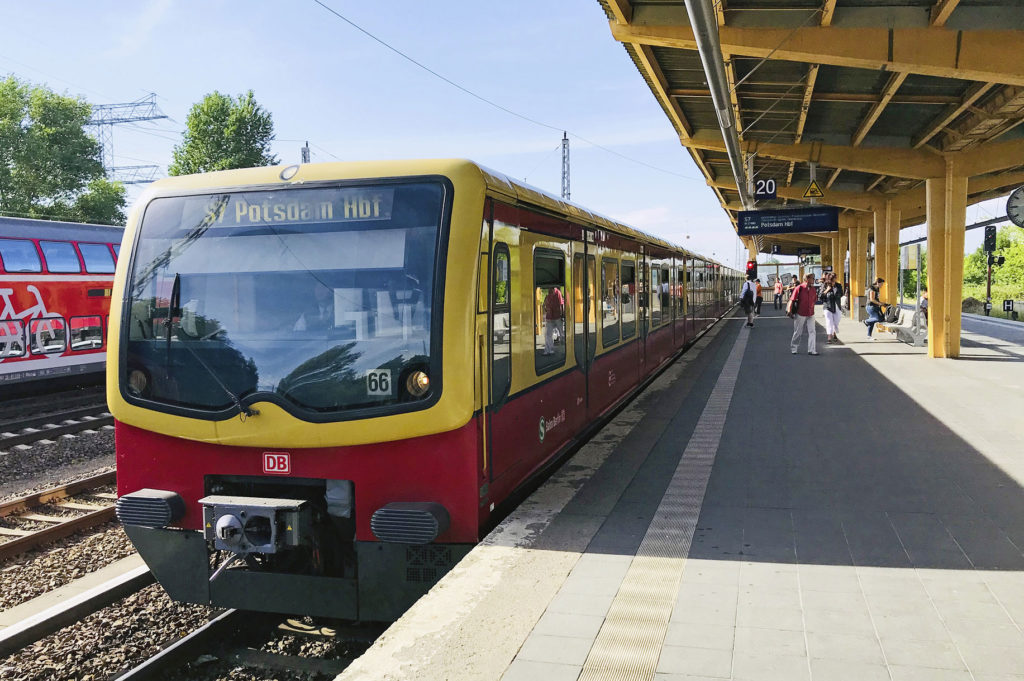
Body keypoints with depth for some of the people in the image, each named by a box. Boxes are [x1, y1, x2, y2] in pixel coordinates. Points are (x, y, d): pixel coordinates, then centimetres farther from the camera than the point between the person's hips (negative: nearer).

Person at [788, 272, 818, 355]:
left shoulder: (813, 289, 6)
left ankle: (812, 350, 0)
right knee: (798, 332, 8)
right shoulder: (799, 288, -10)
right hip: (800, 314, -4)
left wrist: (812, 309, 14)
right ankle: (794, 348, 23)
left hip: (810, 315, 4)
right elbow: (792, 300, -11)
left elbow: (814, 300, 18)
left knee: (812, 332, -3)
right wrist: (790, 310, -15)